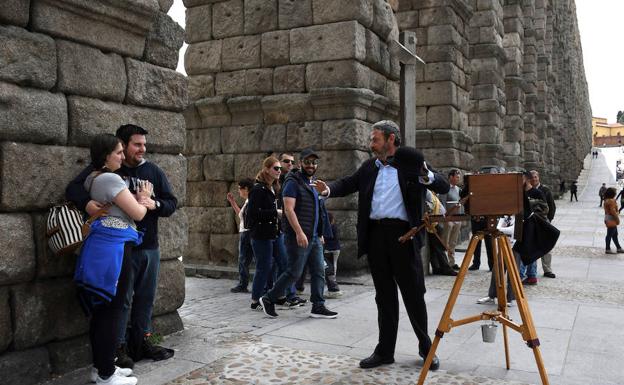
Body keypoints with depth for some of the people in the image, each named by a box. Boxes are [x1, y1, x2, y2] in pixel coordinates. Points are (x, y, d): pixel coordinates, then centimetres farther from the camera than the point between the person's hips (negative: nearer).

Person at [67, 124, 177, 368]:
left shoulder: (153, 171, 7)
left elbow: (172, 203, 8)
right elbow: (73, 189, -6)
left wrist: (155, 204, -14)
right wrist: (86, 202, -28)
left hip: (149, 247, 4)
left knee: (146, 298, 14)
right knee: (121, 299, 2)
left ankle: (142, 341, 29)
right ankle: (119, 348, 16)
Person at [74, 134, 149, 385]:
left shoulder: (92, 179, 16)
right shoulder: (111, 179, -14)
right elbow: (138, 213, -10)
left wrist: (139, 199, 9)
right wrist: (144, 199, 9)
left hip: (100, 246, 10)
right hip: (113, 248, -10)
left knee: (100, 310, 14)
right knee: (112, 311, -2)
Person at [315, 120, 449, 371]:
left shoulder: (411, 163, -1)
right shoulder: (369, 167, 12)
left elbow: (444, 187, -3)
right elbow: (348, 184, 10)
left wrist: (427, 177, -23)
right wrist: (329, 189, -10)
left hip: (403, 235, -4)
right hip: (375, 235, 4)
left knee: (413, 294, 4)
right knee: (384, 295, 12)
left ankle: (426, 347, 23)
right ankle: (385, 350, 21)